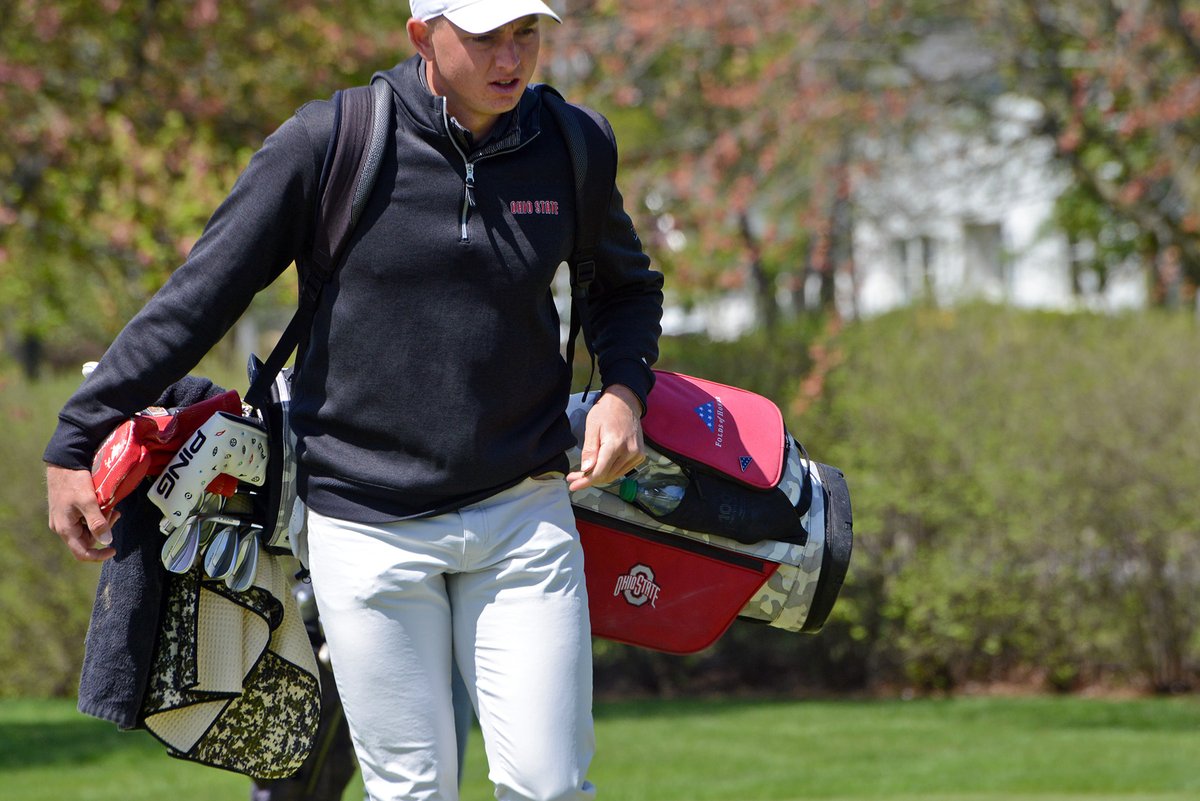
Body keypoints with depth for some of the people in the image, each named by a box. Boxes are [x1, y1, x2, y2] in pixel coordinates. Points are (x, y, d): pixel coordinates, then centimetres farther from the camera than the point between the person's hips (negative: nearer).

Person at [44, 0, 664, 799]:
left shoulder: (568, 148, 1)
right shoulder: (329, 144, -10)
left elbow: (627, 285, 21)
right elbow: (198, 300, -5)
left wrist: (624, 389, 1)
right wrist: (76, 441, -5)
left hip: (523, 515, 3)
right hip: (367, 524, -2)